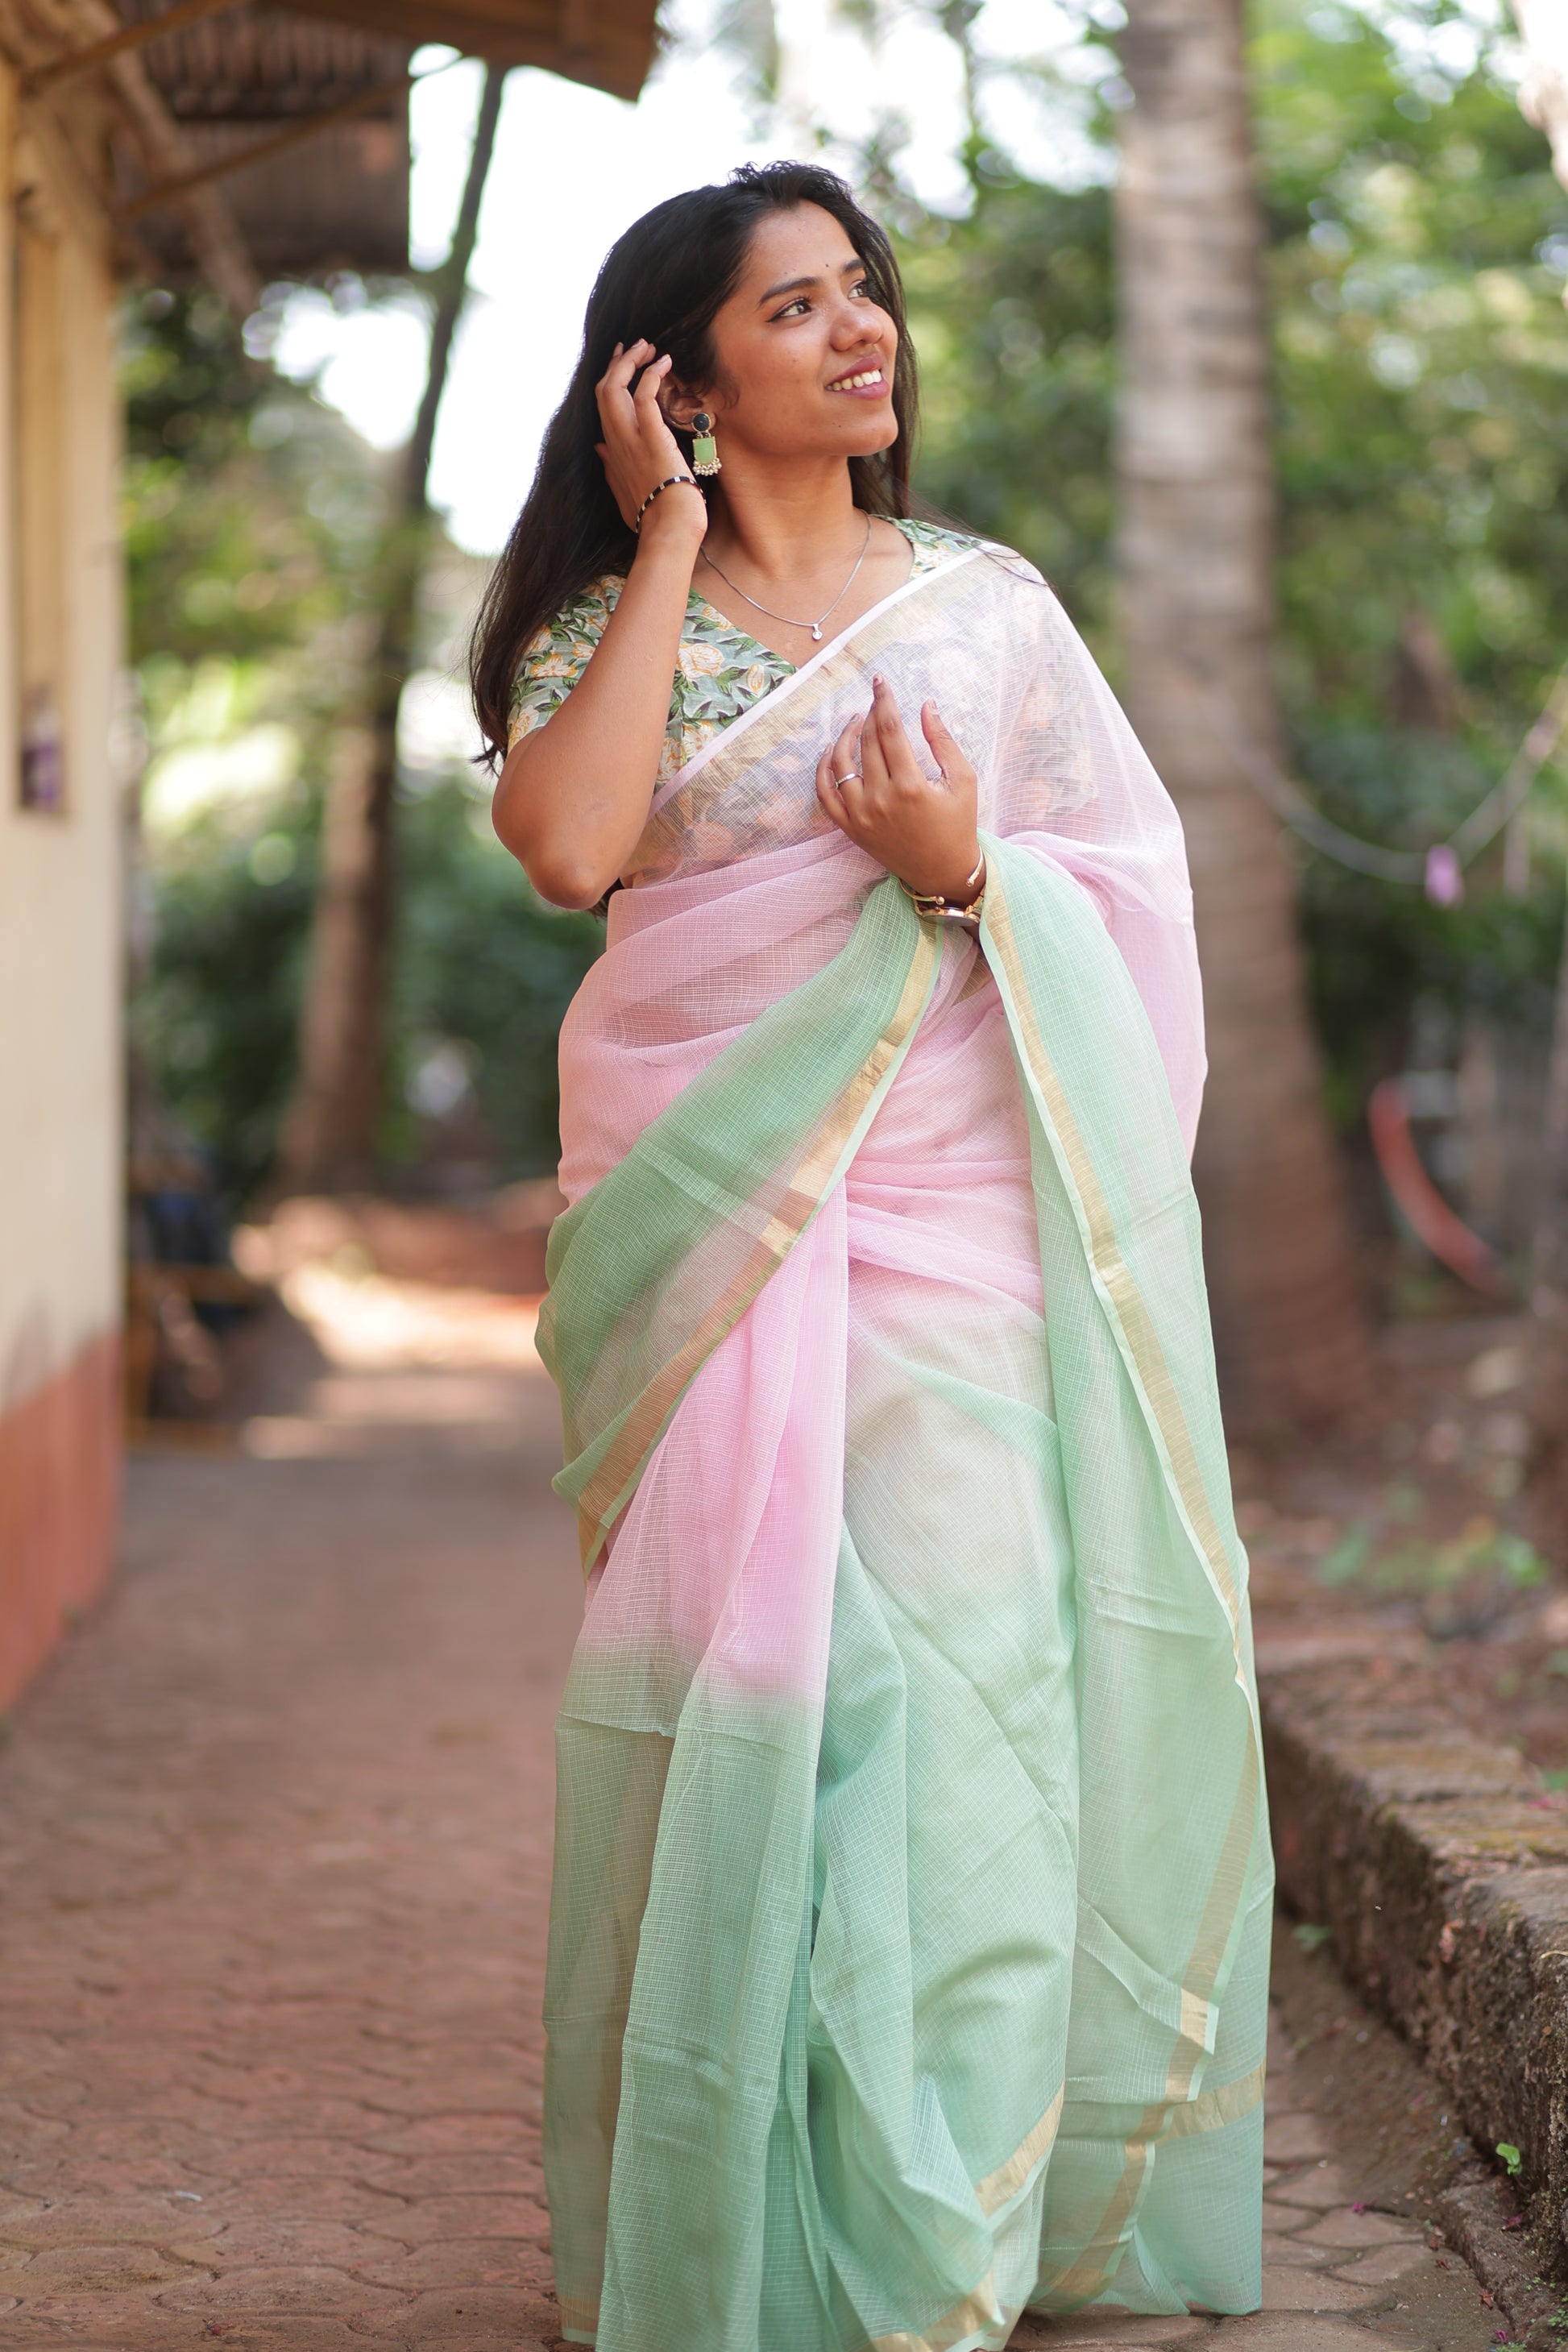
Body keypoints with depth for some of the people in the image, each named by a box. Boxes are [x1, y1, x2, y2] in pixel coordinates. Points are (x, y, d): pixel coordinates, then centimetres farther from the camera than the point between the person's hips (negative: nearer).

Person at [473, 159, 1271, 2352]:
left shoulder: (986, 601, 11)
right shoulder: (607, 620, 7)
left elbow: (1129, 899, 10)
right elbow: (567, 845, -14)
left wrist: (965, 871, -11)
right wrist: (671, 546, -6)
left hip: (946, 1212, 1)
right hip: (701, 1222, 0)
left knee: (950, 1671, -6)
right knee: (723, 1683, -1)